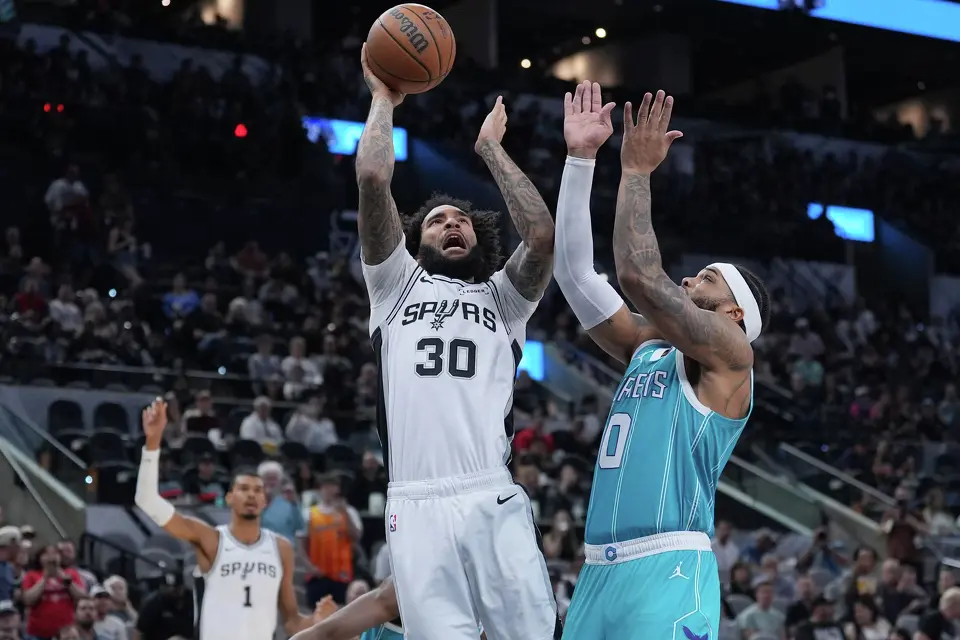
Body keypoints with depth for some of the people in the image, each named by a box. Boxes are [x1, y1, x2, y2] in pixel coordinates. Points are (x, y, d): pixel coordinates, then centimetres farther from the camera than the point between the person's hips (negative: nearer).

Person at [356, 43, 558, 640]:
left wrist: (491, 147, 13)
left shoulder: (502, 297, 22)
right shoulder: (397, 284, 21)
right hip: (416, 506, 0)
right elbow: (373, 181, 9)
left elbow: (542, 235, 2)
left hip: (496, 502, 1)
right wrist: (384, 98, 19)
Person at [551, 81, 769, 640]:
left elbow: (640, 277, -14)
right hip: (600, 572, 7)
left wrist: (636, 171, -5)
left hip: (667, 574, -7)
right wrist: (581, 158, 12)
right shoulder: (646, 350, 20)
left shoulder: (730, 355, 0)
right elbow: (574, 271, 16)